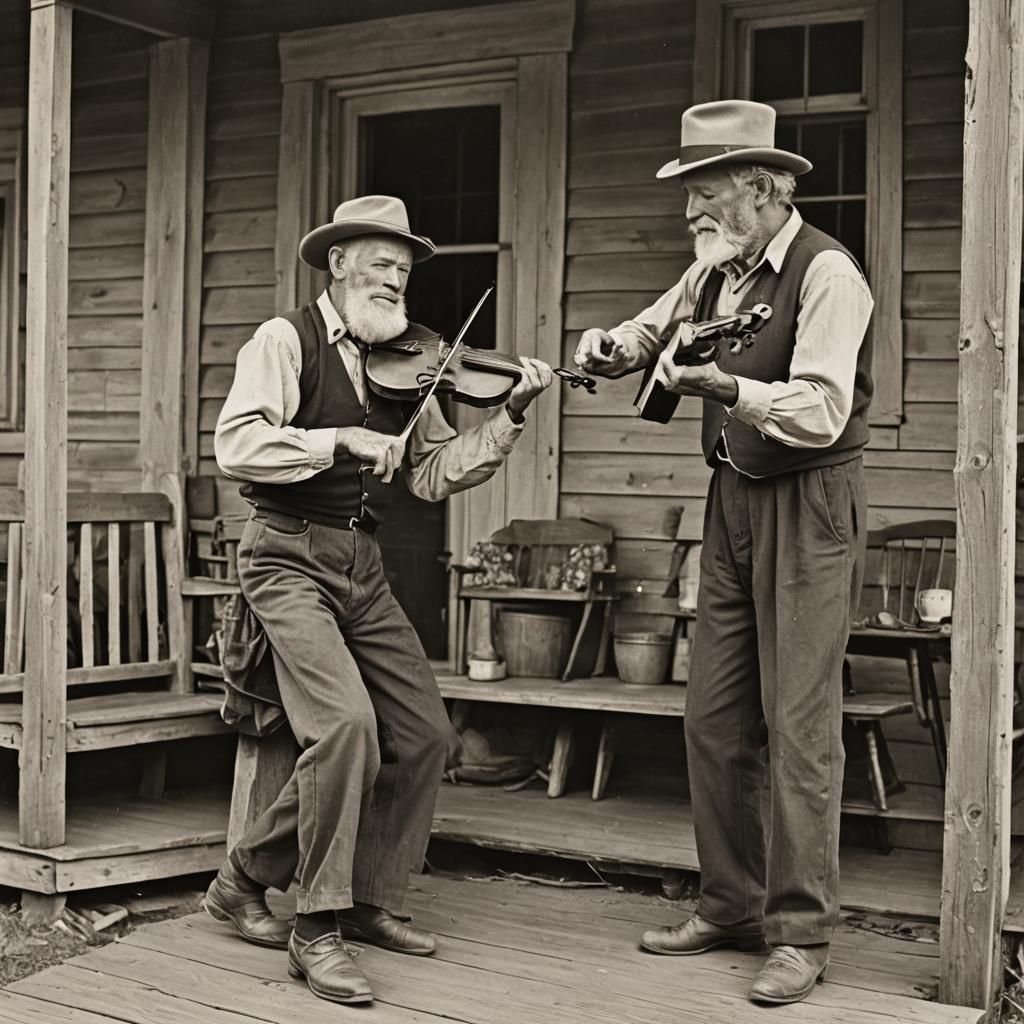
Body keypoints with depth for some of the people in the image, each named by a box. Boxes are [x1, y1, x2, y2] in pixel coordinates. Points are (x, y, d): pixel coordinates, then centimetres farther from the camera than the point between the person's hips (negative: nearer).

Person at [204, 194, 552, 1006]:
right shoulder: (286, 341, -6)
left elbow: (434, 474, 7)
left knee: (423, 736, 4)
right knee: (346, 723, -22)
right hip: (290, 556, -7)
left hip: (363, 566, 7)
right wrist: (338, 438, -25)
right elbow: (235, 445, -19)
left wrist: (511, 417, -3)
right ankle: (319, 928, -9)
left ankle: (349, 895, 21)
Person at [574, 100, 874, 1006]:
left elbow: (822, 414, -23)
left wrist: (724, 387, -32)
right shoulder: (714, 272, 9)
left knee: (798, 723, -6)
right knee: (714, 717, 9)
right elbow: (648, 334, 25)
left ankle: (801, 935, 3)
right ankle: (731, 906, 21)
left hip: (808, 505, -8)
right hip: (733, 499, 8)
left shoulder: (825, 274, -14)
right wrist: (610, 347, 3)